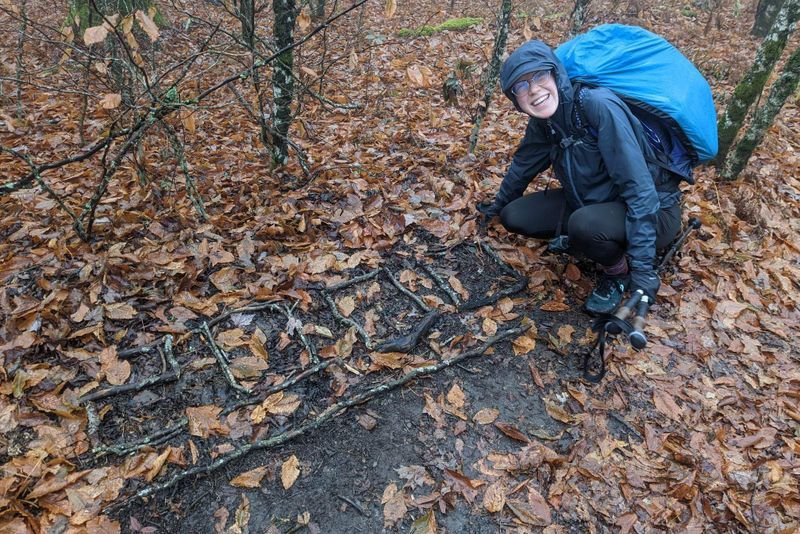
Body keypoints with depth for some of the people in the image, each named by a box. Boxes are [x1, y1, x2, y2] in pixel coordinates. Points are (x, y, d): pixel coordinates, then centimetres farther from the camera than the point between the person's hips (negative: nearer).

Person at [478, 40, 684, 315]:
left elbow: (639, 187, -30)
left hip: (653, 211, -6)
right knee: (513, 216, -5)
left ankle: (619, 273, -6)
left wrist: (642, 268, -32)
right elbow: (524, 164, 15)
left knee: (585, 223, -37)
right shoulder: (543, 122, -6)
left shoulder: (598, 105, -28)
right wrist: (498, 204, 29)